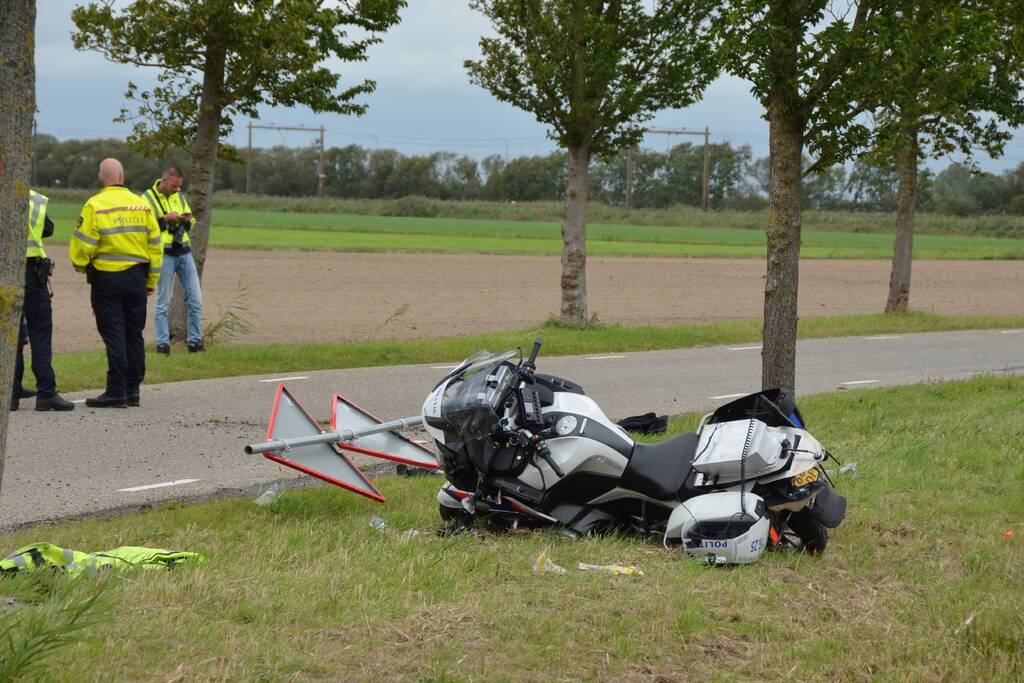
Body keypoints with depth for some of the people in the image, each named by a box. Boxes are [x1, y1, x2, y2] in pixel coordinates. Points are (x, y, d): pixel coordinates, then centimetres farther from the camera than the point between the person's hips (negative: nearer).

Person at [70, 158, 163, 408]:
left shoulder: (94, 206, -9)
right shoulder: (142, 205, 3)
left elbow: (82, 245, -11)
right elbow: (155, 245, 7)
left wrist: (81, 266, 10)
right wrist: (151, 281, 15)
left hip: (106, 277, -4)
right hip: (137, 277, 4)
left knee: (113, 334, -2)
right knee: (134, 334, 11)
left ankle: (116, 392, -4)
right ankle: (133, 390, 15)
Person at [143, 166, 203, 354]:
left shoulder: (179, 195, 12)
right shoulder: (148, 198, -5)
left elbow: (191, 224, 20)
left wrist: (186, 220, -2)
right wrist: (164, 219, -19)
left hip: (184, 252, 5)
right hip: (164, 254, -5)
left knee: (195, 299, 2)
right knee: (163, 302, 0)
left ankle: (194, 341, 9)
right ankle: (162, 343, 5)